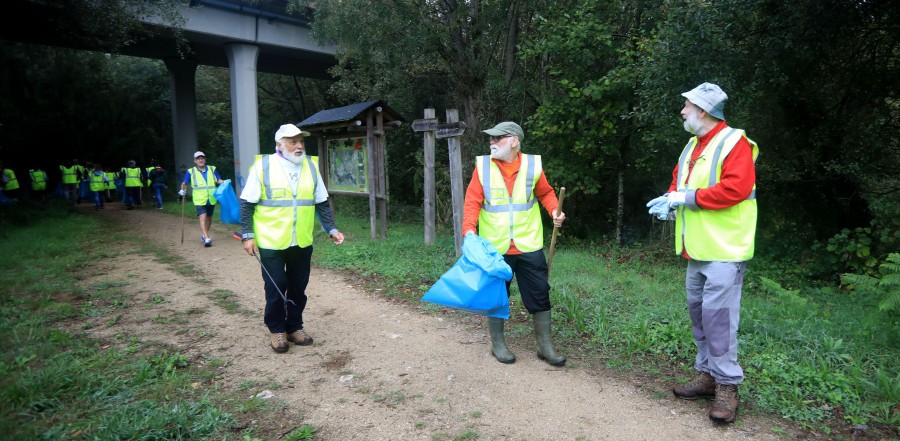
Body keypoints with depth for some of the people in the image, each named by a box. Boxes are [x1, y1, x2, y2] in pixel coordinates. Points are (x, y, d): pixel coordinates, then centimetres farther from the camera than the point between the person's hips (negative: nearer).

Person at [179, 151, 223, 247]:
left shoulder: (212, 169, 9)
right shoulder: (191, 172, 3)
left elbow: (218, 180, 14)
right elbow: (185, 183, 13)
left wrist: (224, 182, -6)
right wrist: (182, 190, -5)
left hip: (211, 199, 3)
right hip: (199, 200, -3)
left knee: (209, 217, 15)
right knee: (203, 217, -17)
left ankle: (204, 234, 34)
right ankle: (207, 238, -21)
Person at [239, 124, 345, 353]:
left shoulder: (311, 166, 7)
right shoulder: (262, 166, -5)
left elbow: (322, 203, 12)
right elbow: (247, 204, -2)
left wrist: (331, 229, 4)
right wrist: (247, 235, -6)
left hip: (302, 243, 4)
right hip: (271, 243, -3)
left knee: (298, 287, 11)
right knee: (276, 287, 4)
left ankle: (294, 327, 28)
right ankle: (276, 330, 23)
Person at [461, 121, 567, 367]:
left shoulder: (532, 165, 1)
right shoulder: (483, 166, -2)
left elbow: (545, 193, 14)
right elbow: (472, 202, -4)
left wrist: (554, 210, -4)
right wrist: (469, 229, -18)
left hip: (529, 246, 1)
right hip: (495, 248, -1)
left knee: (540, 295, 7)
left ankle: (545, 346, 25)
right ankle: (498, 344, 30)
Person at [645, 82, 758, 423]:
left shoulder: (734, 142, -10)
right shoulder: (692, 146, 17)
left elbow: (735, 188, -22)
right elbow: (679, 179, 25)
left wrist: (687, 197, -18)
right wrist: (671, 198, 3)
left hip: (723, 251, -9)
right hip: (697, 250, 9)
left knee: (718, 314, -8)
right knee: (698, 311, 13)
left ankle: (727, 386, 5)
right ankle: (707, 376, 25)